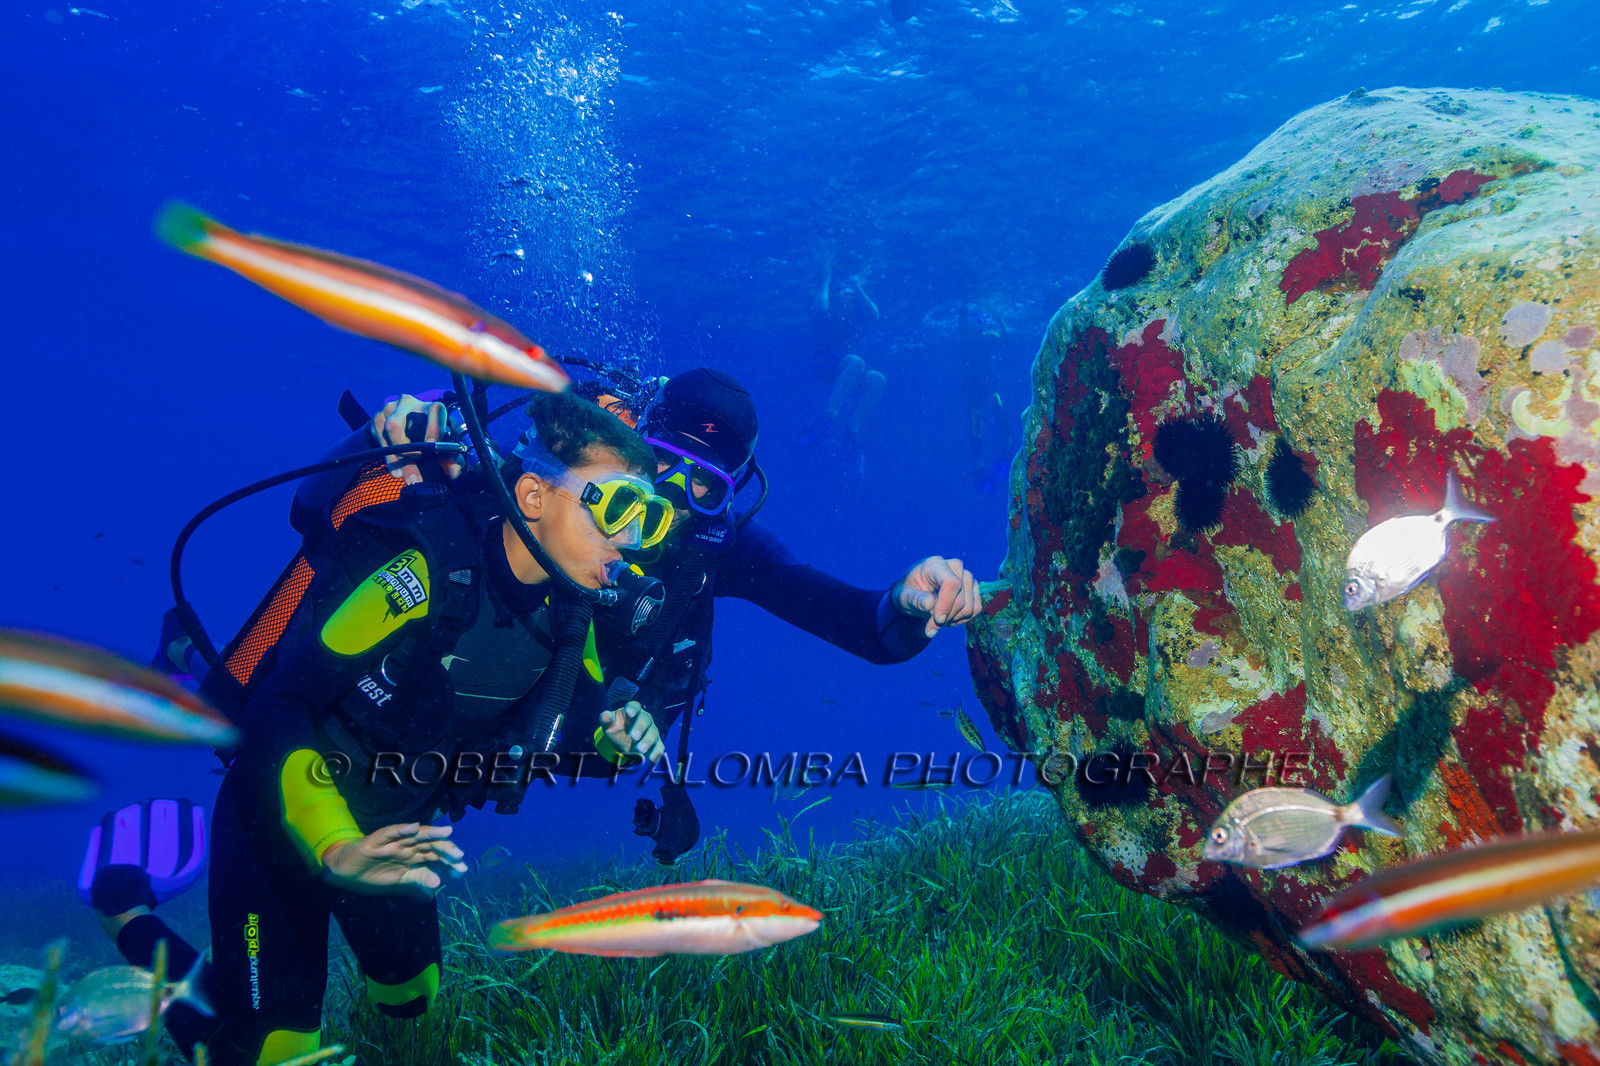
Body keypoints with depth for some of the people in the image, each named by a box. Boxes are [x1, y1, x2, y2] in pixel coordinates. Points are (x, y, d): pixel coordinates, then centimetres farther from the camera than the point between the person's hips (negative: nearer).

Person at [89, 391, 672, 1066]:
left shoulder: (567, 609, -10)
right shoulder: (424, 567, -32)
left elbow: (567, 728, 4)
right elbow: (276, 711, -34)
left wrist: (613, 739, -18)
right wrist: (337, 851, -44)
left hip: (394, 833, 7)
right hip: (286, 824, -6)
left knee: (410, 1000, 19)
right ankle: (130, 918, 20)